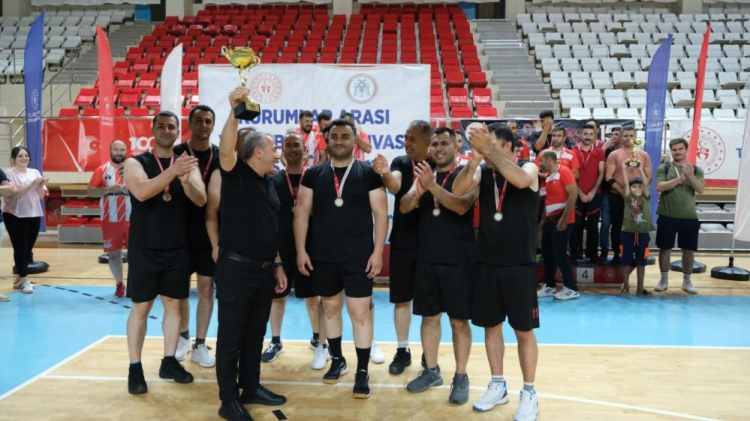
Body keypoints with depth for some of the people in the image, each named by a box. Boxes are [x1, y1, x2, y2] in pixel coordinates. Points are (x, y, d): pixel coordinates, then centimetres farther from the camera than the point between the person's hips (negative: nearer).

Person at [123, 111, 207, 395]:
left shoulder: (188, 165, 5)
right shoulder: (136, 163, -3)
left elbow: (201, 200, -10)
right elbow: (141, 192, -23)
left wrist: (185, 179, -31)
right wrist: (172, 171, -35)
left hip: (177, 249, 3)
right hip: (144, 249, -3)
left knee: (174, 305, 10)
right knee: (141, 307, 2)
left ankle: (169, 362, 22)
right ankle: (135, 368, 11)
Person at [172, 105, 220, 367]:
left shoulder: (221, 157, 2)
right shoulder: (176, 153, -2)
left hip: (210, 232, 1)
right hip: (182, 230, -1)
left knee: (206, 288, 5)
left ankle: (199, 345, 14)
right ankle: (183, 337, 29)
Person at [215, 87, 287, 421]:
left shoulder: (270, 183, 13)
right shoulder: (236, 174, -7)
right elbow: (226, 149, -30)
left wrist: (277, 264, 16)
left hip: (264, 270, 7)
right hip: (236, 269, -7)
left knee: (255, 333, 16)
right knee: (231, 336, 2)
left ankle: (251, 388, 30)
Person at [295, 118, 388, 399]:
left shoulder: (369, 174, -1)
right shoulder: (313, 174, 5)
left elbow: (381, 214, -2)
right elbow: (302, 213, 6)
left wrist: (378, 252, -8)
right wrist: (301, 250, -1)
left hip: (359, 257, -3)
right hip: (323, 256, 3)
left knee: (360, 312, -3)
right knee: (330, 308, 14)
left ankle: (362, 371, 7)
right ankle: (337, 360, 31)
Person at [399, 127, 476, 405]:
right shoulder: (424, 174, 9)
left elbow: (462, 206, -23)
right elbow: (404, 207, -2)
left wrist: (432, 186, -34)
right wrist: (419, 191, -23)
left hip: (458, 260, -5)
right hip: (427, 259, 5)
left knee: (459, 320, 2)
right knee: (429, 317, 13)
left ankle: (461, 377, 13)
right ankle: (431, 371, 26)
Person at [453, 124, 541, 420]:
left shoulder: (529, 168, -6)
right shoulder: (483, 171, 3)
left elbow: (520, 180, -30)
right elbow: (458, 190, -15)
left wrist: (488, 149, -31)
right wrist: (475, 159, -29)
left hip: (519, 264, -4)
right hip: (486, 263, 4)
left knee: (524, 330, 4)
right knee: (491, 326, 12)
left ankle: (529, 393, 18)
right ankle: (498, 386, 28)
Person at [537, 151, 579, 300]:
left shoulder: (564, 171, -11)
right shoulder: (548, 176, 13)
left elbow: (573, 194, -18)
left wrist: (564, 218, -20)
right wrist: (543, 219, 12)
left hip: (561, 220, -8)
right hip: (550, 220, 8)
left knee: (559, 253, -7)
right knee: (547, 253, 10)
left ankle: (571, 288, 2)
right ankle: (549, 286, 20)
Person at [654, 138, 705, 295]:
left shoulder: (696, 169, 4)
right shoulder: (663, 168, 0)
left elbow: (701, 189, -10)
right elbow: (659, 187, -15)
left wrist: (690, 175, -26)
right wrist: (679, 178, -24)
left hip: (689, 217, 1)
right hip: (667, 216, -1)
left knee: (689, 249, 6)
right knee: (665, 248, 5)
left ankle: (687, 281, 20)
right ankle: (664, 279, 17)